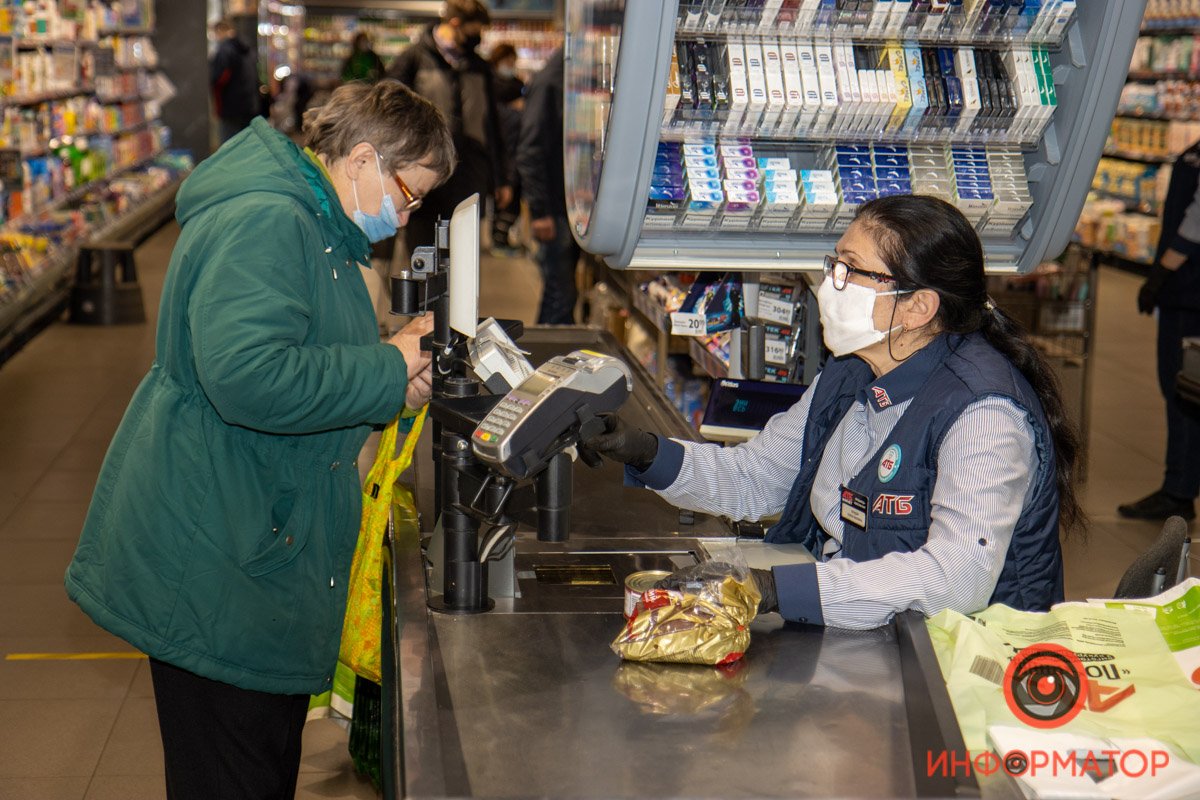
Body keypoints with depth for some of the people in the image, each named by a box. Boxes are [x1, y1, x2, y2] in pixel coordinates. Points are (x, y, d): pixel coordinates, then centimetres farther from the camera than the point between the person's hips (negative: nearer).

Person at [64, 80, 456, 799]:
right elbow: (246, 376, -33)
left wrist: (394, 385, 6)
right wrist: (390, 370, -22)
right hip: (216, 568, -11)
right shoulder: (263, 224, -20)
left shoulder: (316, 227, 16)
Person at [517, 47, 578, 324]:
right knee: (560, 295, -6)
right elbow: (530, 150, -15)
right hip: (555, 208, -8)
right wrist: (540, 210, -19)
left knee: (564, 294, 12)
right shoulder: (549, 83, -11)